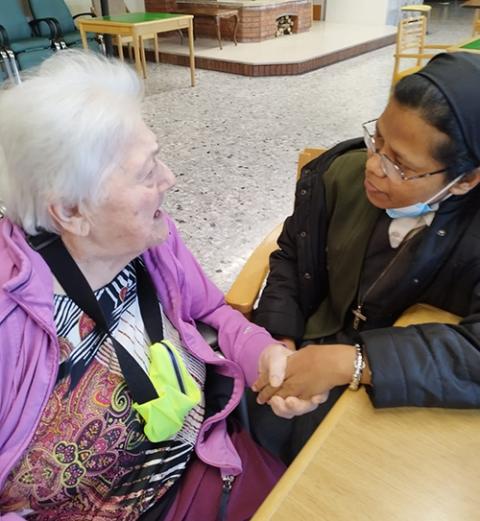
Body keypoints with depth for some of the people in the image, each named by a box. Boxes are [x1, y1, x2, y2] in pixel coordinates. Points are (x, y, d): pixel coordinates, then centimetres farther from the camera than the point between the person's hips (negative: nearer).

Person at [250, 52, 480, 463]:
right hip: (317, 345, 3)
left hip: (407, 394, -2)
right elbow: (290, 255, 0)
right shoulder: (344, 172, -11)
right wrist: (280, 341, -12)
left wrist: (353, 362, -36)